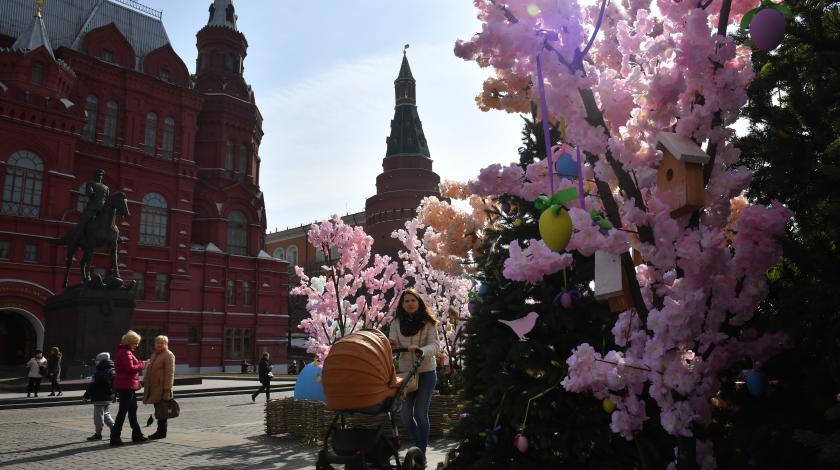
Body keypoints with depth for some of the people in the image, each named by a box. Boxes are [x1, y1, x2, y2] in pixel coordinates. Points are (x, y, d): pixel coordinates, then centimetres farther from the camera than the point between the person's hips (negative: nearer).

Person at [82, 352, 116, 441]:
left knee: (98, 416, 1)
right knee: (105, 413, 21)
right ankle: (113, 428, 11)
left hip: (100, 398, -8)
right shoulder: (112, 371, 8)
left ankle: (98, 434, 6)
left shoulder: (99, 373, -17)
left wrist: (86, 396, -7)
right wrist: (114, 395, 23)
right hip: (109, 397, 8)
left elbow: (92, 385, -16)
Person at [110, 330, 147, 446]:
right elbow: (130, 368, -22)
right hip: (126, 385, -11)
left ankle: (137, 434, 22)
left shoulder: (125, 351, 17)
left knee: (133, 409, 15)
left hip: (126, 385, 11)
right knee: (123, 411, -5)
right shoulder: (126, 352, -15)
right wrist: (142, 365, -10)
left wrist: (139, 363, 6)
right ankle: (115, 437, 0)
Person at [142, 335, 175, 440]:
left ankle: (162, 432, 3)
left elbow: (170, 373, -16)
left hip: (162, 388, -9)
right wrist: (145, 383, 18)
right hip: (153, 387, 9)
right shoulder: (154, 354, 19)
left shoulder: (169, 355, -9)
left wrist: (167, 388, -20)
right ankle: (159, 431, 19)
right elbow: (149, 370, 25)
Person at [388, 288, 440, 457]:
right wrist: (391, 346, -27)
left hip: (426, 373, -3)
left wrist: (420, 350, -35)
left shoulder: (428, 322, -7)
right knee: (405, 414, 7)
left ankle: (421, 452, 11)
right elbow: (393, 345, -3)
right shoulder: (397, 322, 1)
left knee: (420, 414, -3)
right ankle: (419, 444, 32)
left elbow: (434, 345, -15)